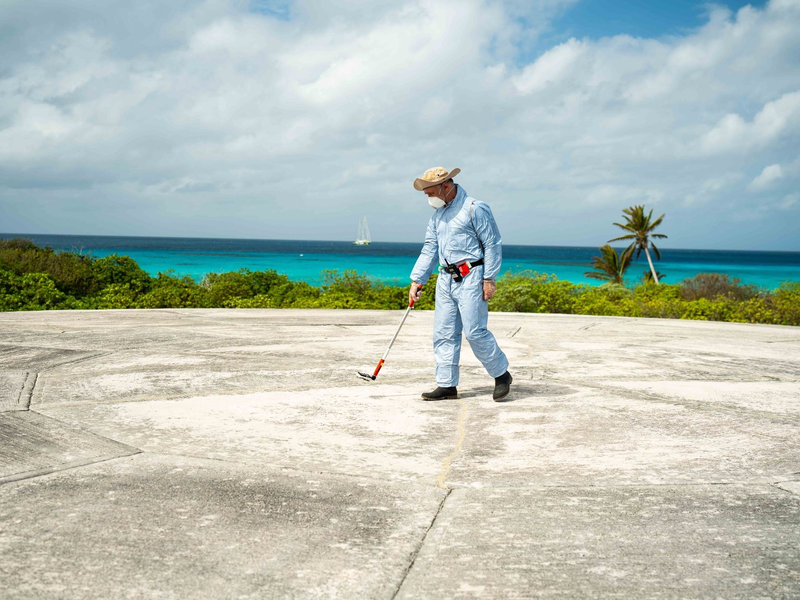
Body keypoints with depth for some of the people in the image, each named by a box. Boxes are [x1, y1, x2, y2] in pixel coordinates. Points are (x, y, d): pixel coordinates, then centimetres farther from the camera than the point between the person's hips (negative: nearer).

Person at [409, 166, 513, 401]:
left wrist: (489, 279, -13)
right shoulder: (437, 213, 15)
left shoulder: (475, 209, -8)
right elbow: (429, 249, 16)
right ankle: (447, 384, 12)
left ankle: (501, 374, 9)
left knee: (475, 331, -9)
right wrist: (417, 280, 10)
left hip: (471, 278, -7)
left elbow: (493, 244, -9)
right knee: (444, 333, 5)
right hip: (446, 279, 8)